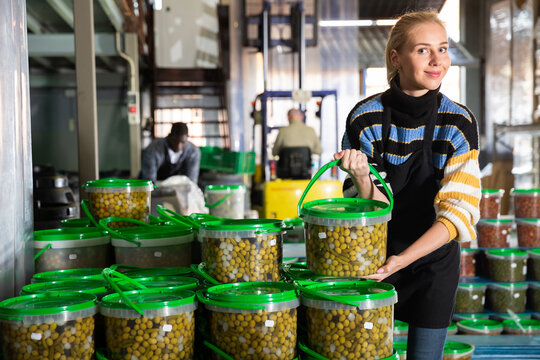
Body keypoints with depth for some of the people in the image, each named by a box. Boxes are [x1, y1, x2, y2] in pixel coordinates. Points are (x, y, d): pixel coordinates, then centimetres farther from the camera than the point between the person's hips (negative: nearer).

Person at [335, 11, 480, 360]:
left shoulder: (459, 122, -14)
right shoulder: (366, 118, -13)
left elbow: (459, 212, -18)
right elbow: (371, 206, -10)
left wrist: (403, 259, -29)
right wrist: (361, 175, -33)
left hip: (434, 257, 0)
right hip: (375, 256, 1)